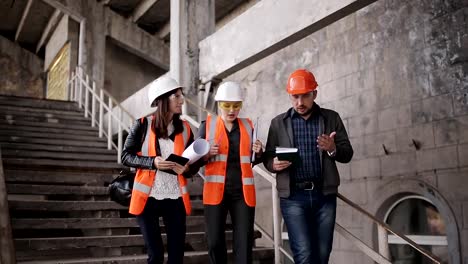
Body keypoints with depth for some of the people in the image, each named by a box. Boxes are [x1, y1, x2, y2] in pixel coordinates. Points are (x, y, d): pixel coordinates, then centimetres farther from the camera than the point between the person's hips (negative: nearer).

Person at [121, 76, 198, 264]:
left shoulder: (184, 128, 4)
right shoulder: (143, 125, -4)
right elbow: (126, 157, -3)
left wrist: (186, 170, -13)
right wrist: (152, 162, -19)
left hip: (175, 198, 3)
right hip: (147, 197, -3)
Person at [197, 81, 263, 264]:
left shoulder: (247, 126, 10)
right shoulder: (207, 125, 4)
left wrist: (258, 152, -4)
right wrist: (207, 154, -14)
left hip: (242, 191, 1)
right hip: (216, 190, -1)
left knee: (244, 242, 1)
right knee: (215, 241, 2)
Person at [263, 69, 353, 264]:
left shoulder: (331, 118, 8)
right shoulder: (278, 122, 8)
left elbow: (347, 153, 6)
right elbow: (268, 157, 9)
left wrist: (333, 149, -17)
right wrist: (274, 164, -15)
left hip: (324, 195, 2)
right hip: (293, 196, -1)